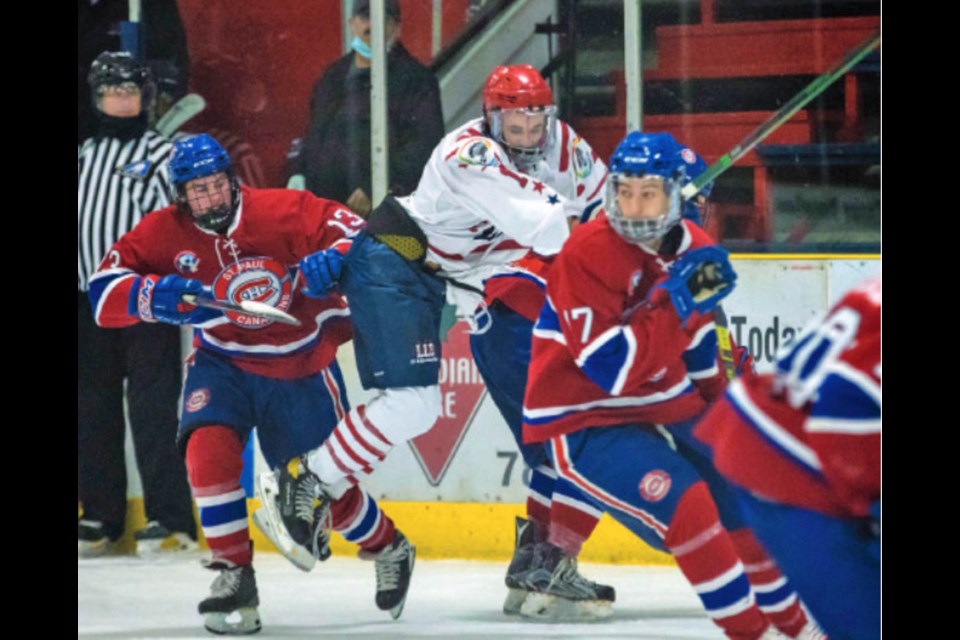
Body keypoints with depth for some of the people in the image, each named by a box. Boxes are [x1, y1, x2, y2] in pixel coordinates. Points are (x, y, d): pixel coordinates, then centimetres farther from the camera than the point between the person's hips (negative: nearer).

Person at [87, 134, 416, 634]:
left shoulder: (283, 211, -17)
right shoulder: (164, 233, -12)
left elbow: (348, 227, -11)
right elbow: (105, 291, -16)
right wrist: (156, 295, -35)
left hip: (301, 367, -1)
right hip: (222, 364, 1)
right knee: (208, 448, -27)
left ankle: (390, 550, 34)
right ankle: (234, 575, -17)